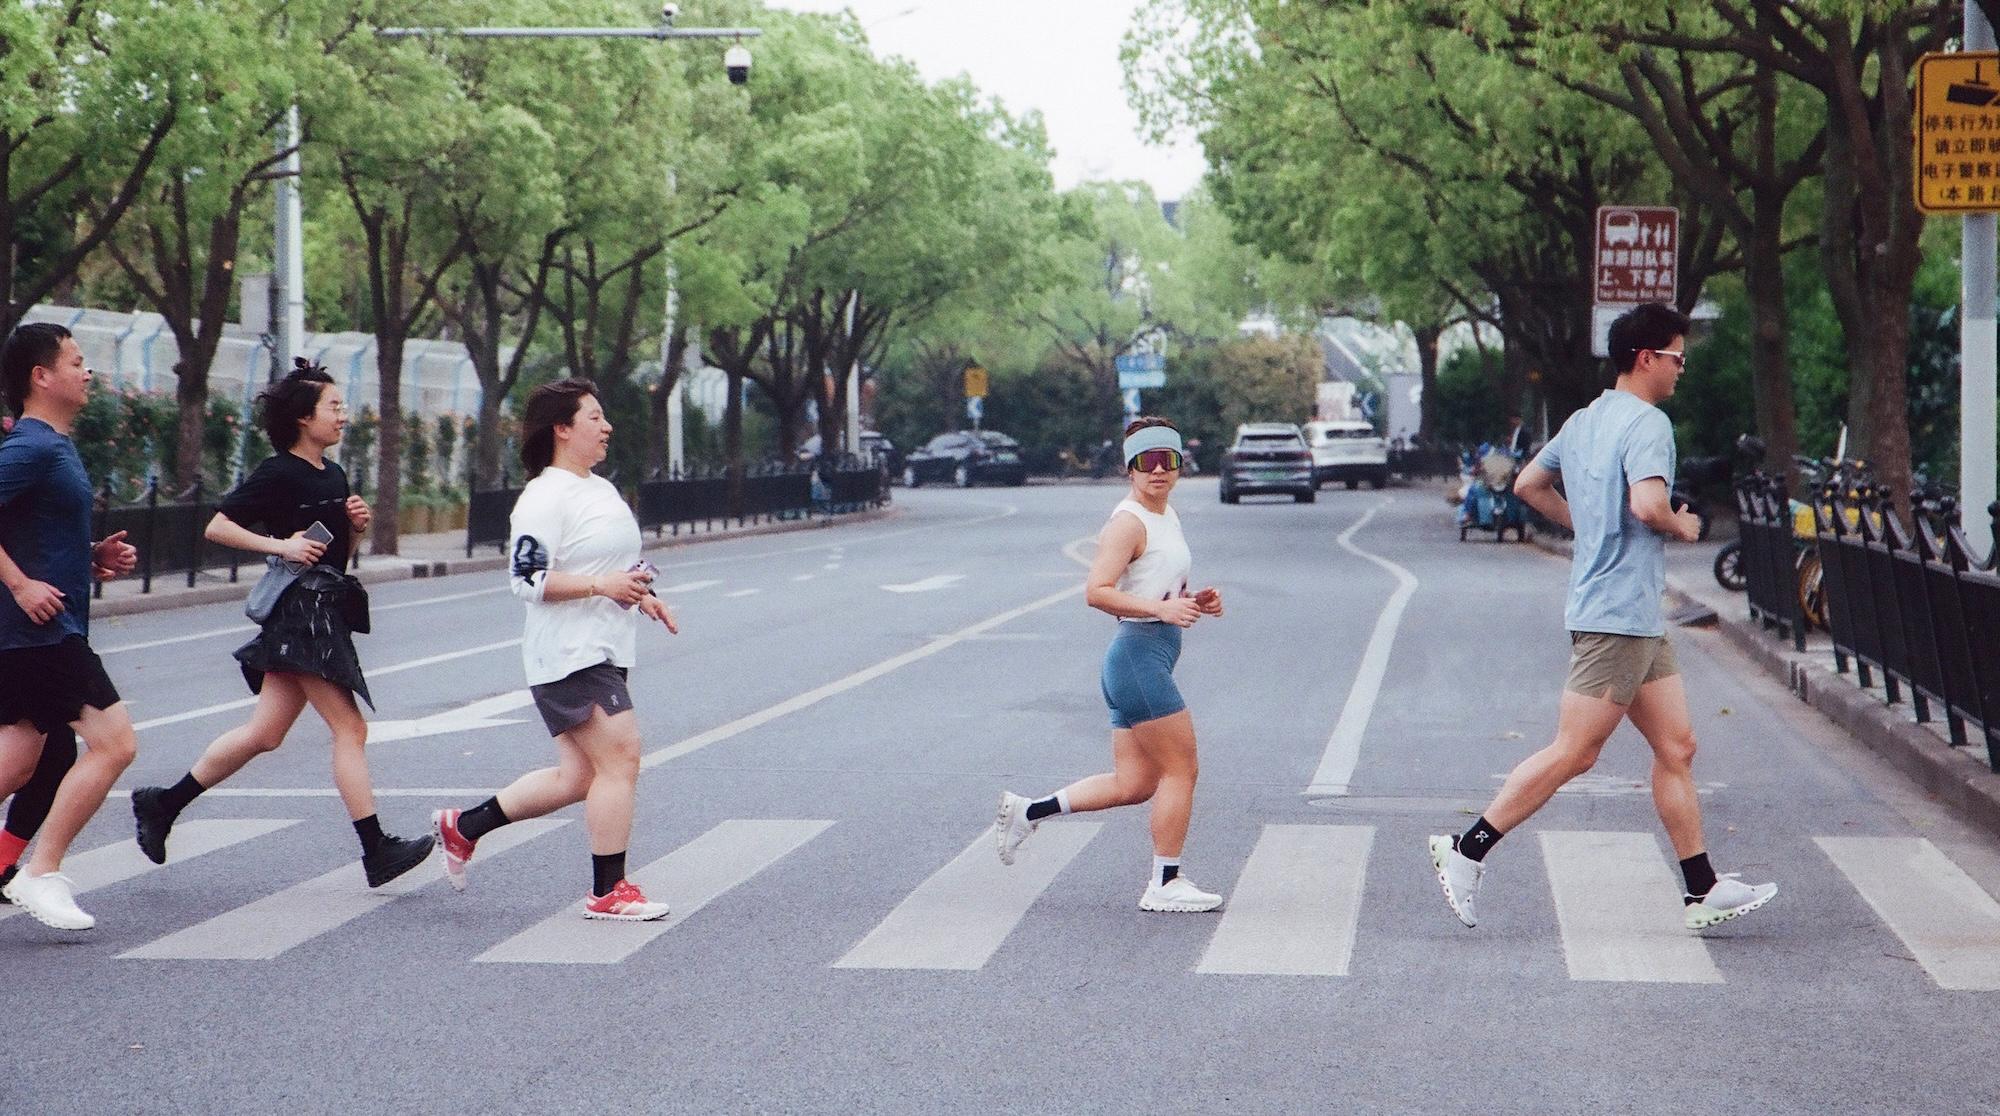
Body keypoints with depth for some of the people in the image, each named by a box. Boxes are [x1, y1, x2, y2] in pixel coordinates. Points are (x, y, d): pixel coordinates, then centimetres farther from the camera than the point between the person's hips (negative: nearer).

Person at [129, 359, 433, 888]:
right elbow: (217, 527, -12)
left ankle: (162, 805, 21)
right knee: (350, 730, -10)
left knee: (264, 734, 11)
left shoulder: (334, 475, 16)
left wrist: (355, 526, 5)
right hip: (301, 611, -9)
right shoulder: (278, 473, -9)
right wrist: (281, 544, -19)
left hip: (326, 612, 9)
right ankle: (377, 851, -8)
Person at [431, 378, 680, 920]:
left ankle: (462, 826, 25)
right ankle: (608, 891, -4)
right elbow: (527, 580, -19)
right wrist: (602, 585, -24)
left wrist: (640, 596, 14)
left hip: (603, 652, 10)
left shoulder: (601, 489, 18)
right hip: (570, 655, -10)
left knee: (577, 777, 11)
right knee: (620, 758, -12)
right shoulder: (544, 499, -13)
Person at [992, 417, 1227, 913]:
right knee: (1181, 768, -4)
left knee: (1134, 783, 10)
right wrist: (1161, 608, -29)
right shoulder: (1129, 522, -12)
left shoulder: (1167, 518, 18)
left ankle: (1027, 812, 17)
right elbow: (1097, 592, -22)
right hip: (1140, 653, -10)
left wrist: (1195, 602, 10)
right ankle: (1166, 884, 4)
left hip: (1147, 662, 10)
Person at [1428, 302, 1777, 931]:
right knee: (1573, 754, -7)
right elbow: (1647, 503, -28)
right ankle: (1467, 853, -2)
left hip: (1639, 621, 10)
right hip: (1618, 615, -10)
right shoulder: (1647, 423, -13)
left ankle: (1702, 892, 10)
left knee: (1676, 748, 9)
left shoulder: (1584, 421, 14)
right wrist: (1682, 527, -9)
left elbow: (1528, 485, 24)